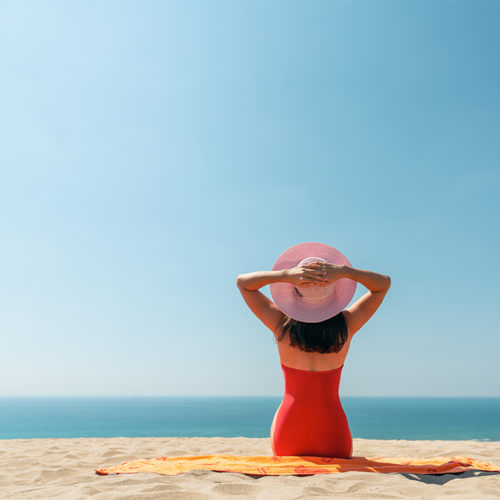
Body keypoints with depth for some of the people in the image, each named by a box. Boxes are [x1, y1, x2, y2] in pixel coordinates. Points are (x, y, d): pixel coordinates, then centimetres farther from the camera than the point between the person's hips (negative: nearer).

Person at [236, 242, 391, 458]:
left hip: (289, 432, 1)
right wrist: (344, 271, -15)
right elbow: (384, 282, 3)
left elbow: (243, 281, 1)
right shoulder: (346, 326, -11)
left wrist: (286, 274, -18)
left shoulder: (282, 325, -11)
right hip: (332, 434, -1)